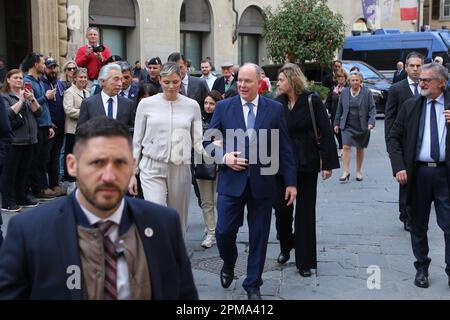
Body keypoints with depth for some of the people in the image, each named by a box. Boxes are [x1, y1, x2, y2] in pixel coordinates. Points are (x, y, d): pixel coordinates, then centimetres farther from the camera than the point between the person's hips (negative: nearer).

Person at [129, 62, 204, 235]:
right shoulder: (146, 104, 1)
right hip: (152, 168, -2)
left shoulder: (192, 106, 3)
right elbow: (137, 141, 7)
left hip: (180, 169, 2)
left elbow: (198, 141, 7)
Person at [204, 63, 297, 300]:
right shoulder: (223, 107, 2)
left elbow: (284, 148, 3)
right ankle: (228, 264, 33)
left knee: (259, 237, 7)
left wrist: (290, 182, 1)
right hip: (231, 181, 0)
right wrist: (223, 156, -12)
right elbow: (208, 140, 7)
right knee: (224, 231, 0)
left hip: (262, 183, 0)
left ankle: (253, 285, 23)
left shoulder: (275, 109, 2)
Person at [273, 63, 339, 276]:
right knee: (281, 207, 3)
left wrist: (328, 163, -11)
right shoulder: (278, 103, 2)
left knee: (305, 211, 4)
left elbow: (326, 132, -8)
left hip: (307, 163, -2)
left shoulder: (312, 101, -7)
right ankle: (286, 246, 30)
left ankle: (305, 261, 14)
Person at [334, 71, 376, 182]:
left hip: (362, 126, -1)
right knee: (346, 147, -11)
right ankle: (346, 172, -9)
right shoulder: (344, 92, 5)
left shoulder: (367, 93, -2)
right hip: (347, 126, 1)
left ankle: (358, 171, 22)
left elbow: (372, 109, -2)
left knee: (360, 149, 9)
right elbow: (339, 109, 11)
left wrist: (371, 122, -14)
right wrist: (337, 123, 9)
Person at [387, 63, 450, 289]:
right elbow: (393, 138, 5)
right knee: (418, 226, 12)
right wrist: (398, 167, -7)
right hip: (417, 173, 2)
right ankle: (421, 268, 28)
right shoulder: (410, 106, 5)